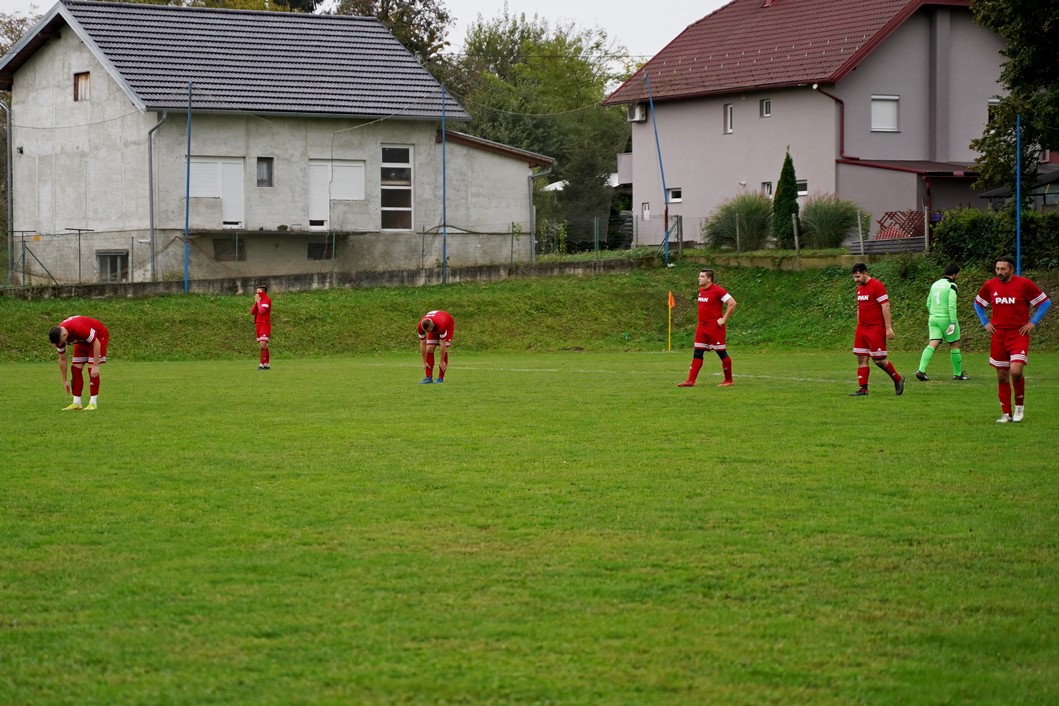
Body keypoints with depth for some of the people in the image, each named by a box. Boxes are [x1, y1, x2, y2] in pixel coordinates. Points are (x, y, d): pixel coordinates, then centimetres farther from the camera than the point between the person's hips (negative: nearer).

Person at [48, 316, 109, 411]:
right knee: (76, 368, -5)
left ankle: (93, 403, -13)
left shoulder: (79, 329, -42)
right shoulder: (58, 336, -19)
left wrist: (95, 366, -31)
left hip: (98, 336, -6)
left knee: (92, 369, -17)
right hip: (83, 340, 6)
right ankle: (76, 403, -1)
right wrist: (65, 381, -4)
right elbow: (62, 359, -6)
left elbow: (96, 343, -31)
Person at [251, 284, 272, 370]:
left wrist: (258, 301, -11)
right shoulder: (258, 301, 15)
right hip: (258, 325, 9)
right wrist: (256, 302, -2)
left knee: (262, 345, -18)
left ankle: (261, 364, -19)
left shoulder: (267, 299, -10)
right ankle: (267, 365, 15)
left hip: (265, 325, -9)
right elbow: (252, 312, 7)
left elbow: (262, 311, -23)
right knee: (263, 346, 10)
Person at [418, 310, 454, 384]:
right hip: (434, 330, 4)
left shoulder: (441, 325, -45)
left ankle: (440, 378, -11)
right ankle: (429, 377, -7)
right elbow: (422, 344, -22)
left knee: (444, 351, -17)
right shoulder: (421, 326, -33)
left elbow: (443, 345, -36)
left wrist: (442, 362, -30)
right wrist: (424, 362, -19)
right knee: (429, 350, -11)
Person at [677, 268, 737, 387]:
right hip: (702, 327, 8)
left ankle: (729, 381, 11)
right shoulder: (701, 290, 12)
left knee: (722, 353, 1)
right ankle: (691, 381, 3)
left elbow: (732, 303, -16)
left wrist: (724, 319, -16)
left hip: (715, 327, -8)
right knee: (697, 354, 4)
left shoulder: (718, 290, -14)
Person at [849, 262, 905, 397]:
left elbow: (885, 306, -14)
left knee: (879, 360, -5)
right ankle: (862, 389, 3)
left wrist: (888, 328, -17)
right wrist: (859, 327, 18)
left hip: (876, 329, -8)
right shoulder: (859, 288, 14)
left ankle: (898, 379, 15)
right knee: (861, 359, 2)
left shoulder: (877, 285, -11)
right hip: (862, 329, 8)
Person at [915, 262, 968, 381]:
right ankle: (958, 374, 16)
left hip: (933, 318, 6)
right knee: (955, 345, 9)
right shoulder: (951, 286, -10)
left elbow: (928, 303, 17)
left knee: (932, 345, -3)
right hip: (946, 318, -6)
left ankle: (921, 370, -21)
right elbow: (952, 305, -19)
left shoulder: (935, 284, 13)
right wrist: (953, 322, -20)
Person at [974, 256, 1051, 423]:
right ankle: (1006, 414, 16)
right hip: (998, 336, 4)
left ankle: (1019, 405, 5)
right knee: (1002, 376, 6)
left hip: (1019, 335, -4)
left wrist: (1032, 323, -6)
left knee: (1016, 371, -19)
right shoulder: (990, 286, 4)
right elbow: (978, 304, 22)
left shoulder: (1024, 284, -7)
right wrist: (985, 322, 10)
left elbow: (1045, 302, -1)